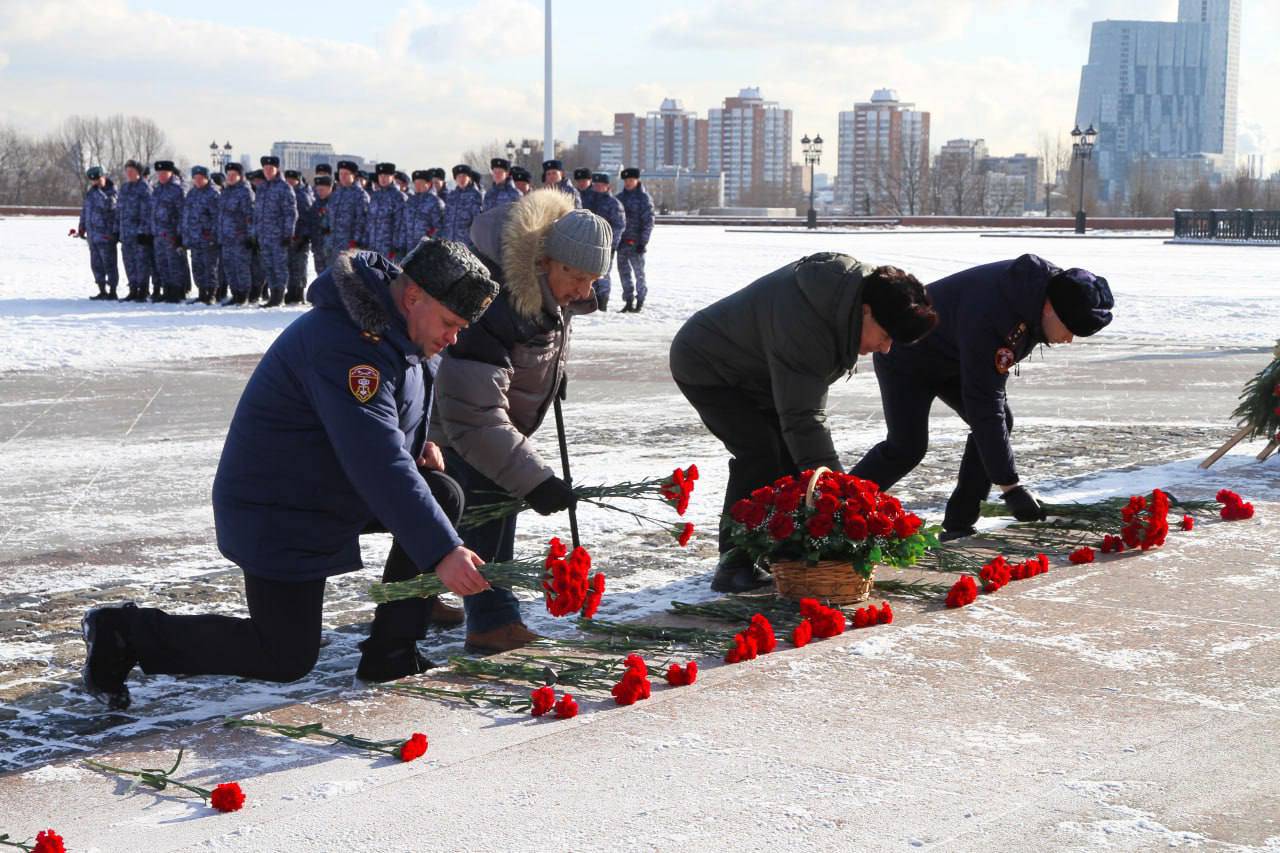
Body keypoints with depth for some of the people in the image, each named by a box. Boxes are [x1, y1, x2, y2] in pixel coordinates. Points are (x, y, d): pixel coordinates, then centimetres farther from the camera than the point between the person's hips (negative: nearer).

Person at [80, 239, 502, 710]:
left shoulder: (397, 329, 3)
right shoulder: (344, 341, -30)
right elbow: (378, 462, -38)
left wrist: (419, 442, 2)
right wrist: (443, 552, -41)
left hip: (332, 488, 10)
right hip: (276, 514, -10)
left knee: (442, 495, -2)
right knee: (287, 659, -5)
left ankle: (391, 653, 4)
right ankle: (123, 633, 6)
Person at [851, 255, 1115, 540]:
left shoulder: (1052, 283, -17)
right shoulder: (987, 316, -42)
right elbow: (984, 407, -40)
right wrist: (1009, 485, -38)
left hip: (953, 359, 8)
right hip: (906, 358, -8)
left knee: (1001, 420, -7)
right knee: (906, 447, -13)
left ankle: (959, 523, -3)